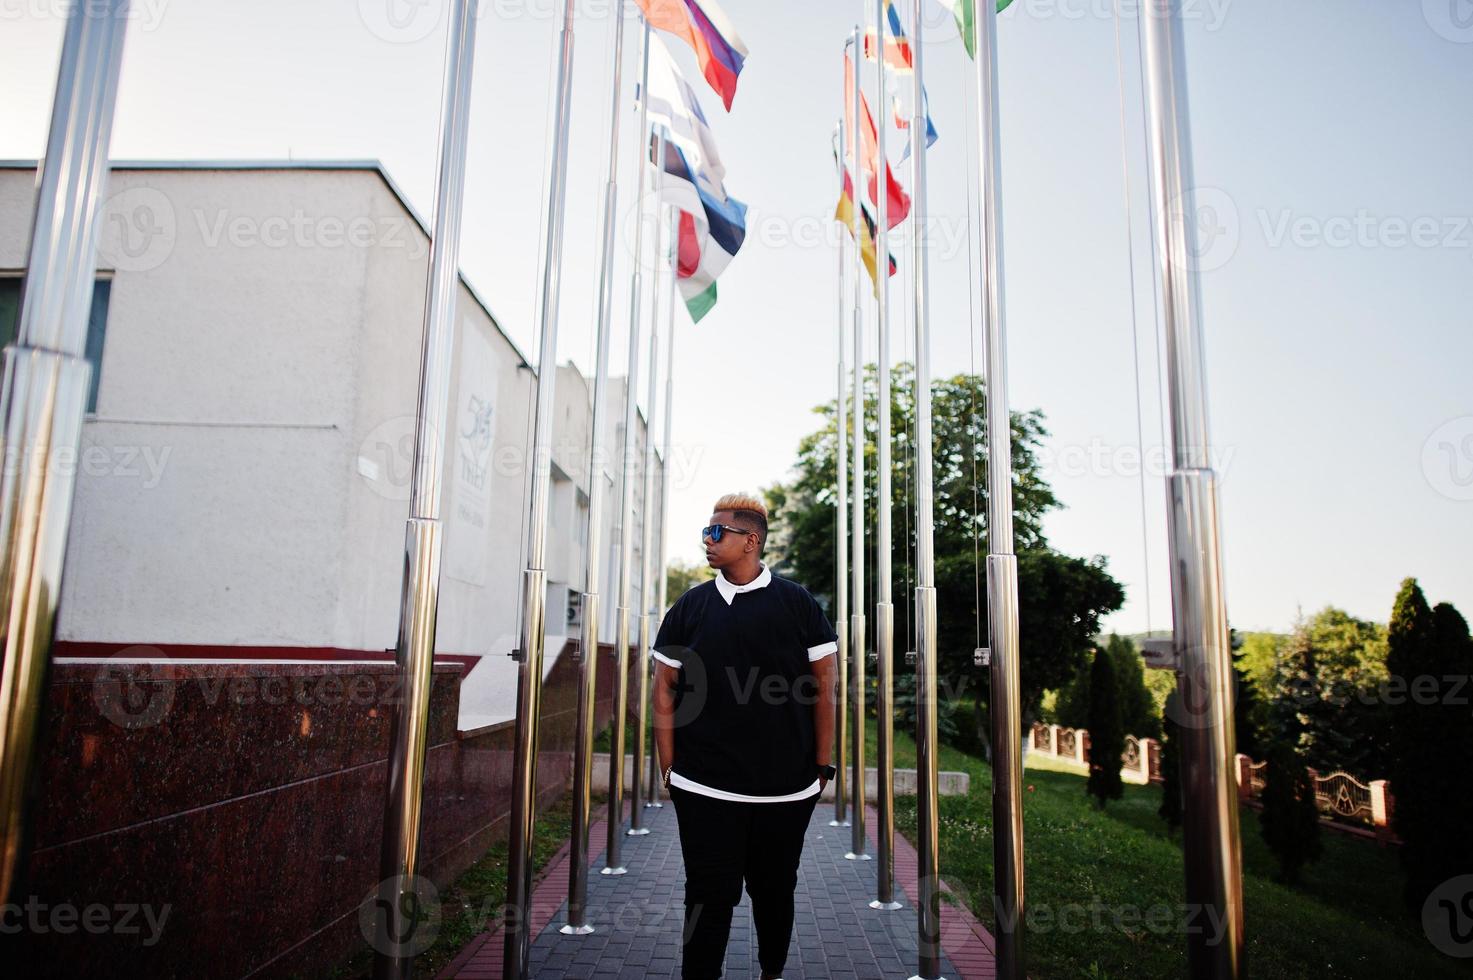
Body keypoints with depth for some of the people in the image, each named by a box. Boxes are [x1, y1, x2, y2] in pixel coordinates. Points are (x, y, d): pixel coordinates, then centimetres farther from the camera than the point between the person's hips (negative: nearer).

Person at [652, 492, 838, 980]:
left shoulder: (797, 603, -2)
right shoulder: (690, 607, 3)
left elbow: (824, 685, 1)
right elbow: (664, 689, 6)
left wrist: (823, 764, 1)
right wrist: (669, 766, 2)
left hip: (788, 788, 0)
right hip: (704, 788, 0)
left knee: (775, 891, 16)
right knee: (709, 897, 4)